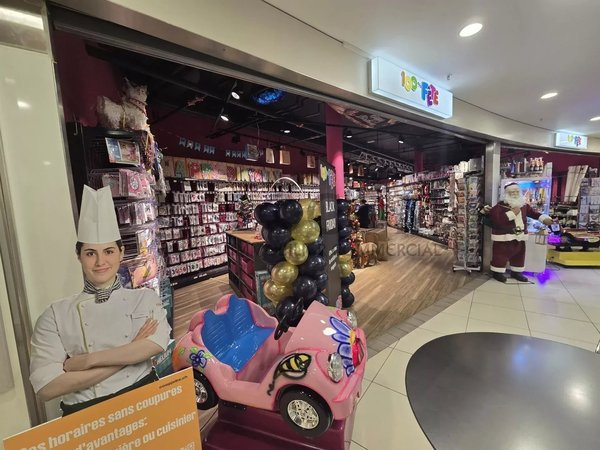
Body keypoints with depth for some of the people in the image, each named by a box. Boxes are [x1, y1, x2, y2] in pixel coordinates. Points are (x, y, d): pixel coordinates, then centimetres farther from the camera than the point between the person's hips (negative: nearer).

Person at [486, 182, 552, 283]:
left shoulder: (524, 205, 9)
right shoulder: (500, 205, -13)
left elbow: (533, 213, 16)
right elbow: (495, 219, -25)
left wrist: (544, 218, -3)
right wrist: (512, 213, -23)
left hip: (520, 235, 7)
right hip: (503, 236, -7)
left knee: (519, 255, 17)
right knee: (501, 255, -1)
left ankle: (516, 272, 31)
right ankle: (497, 272, 12)